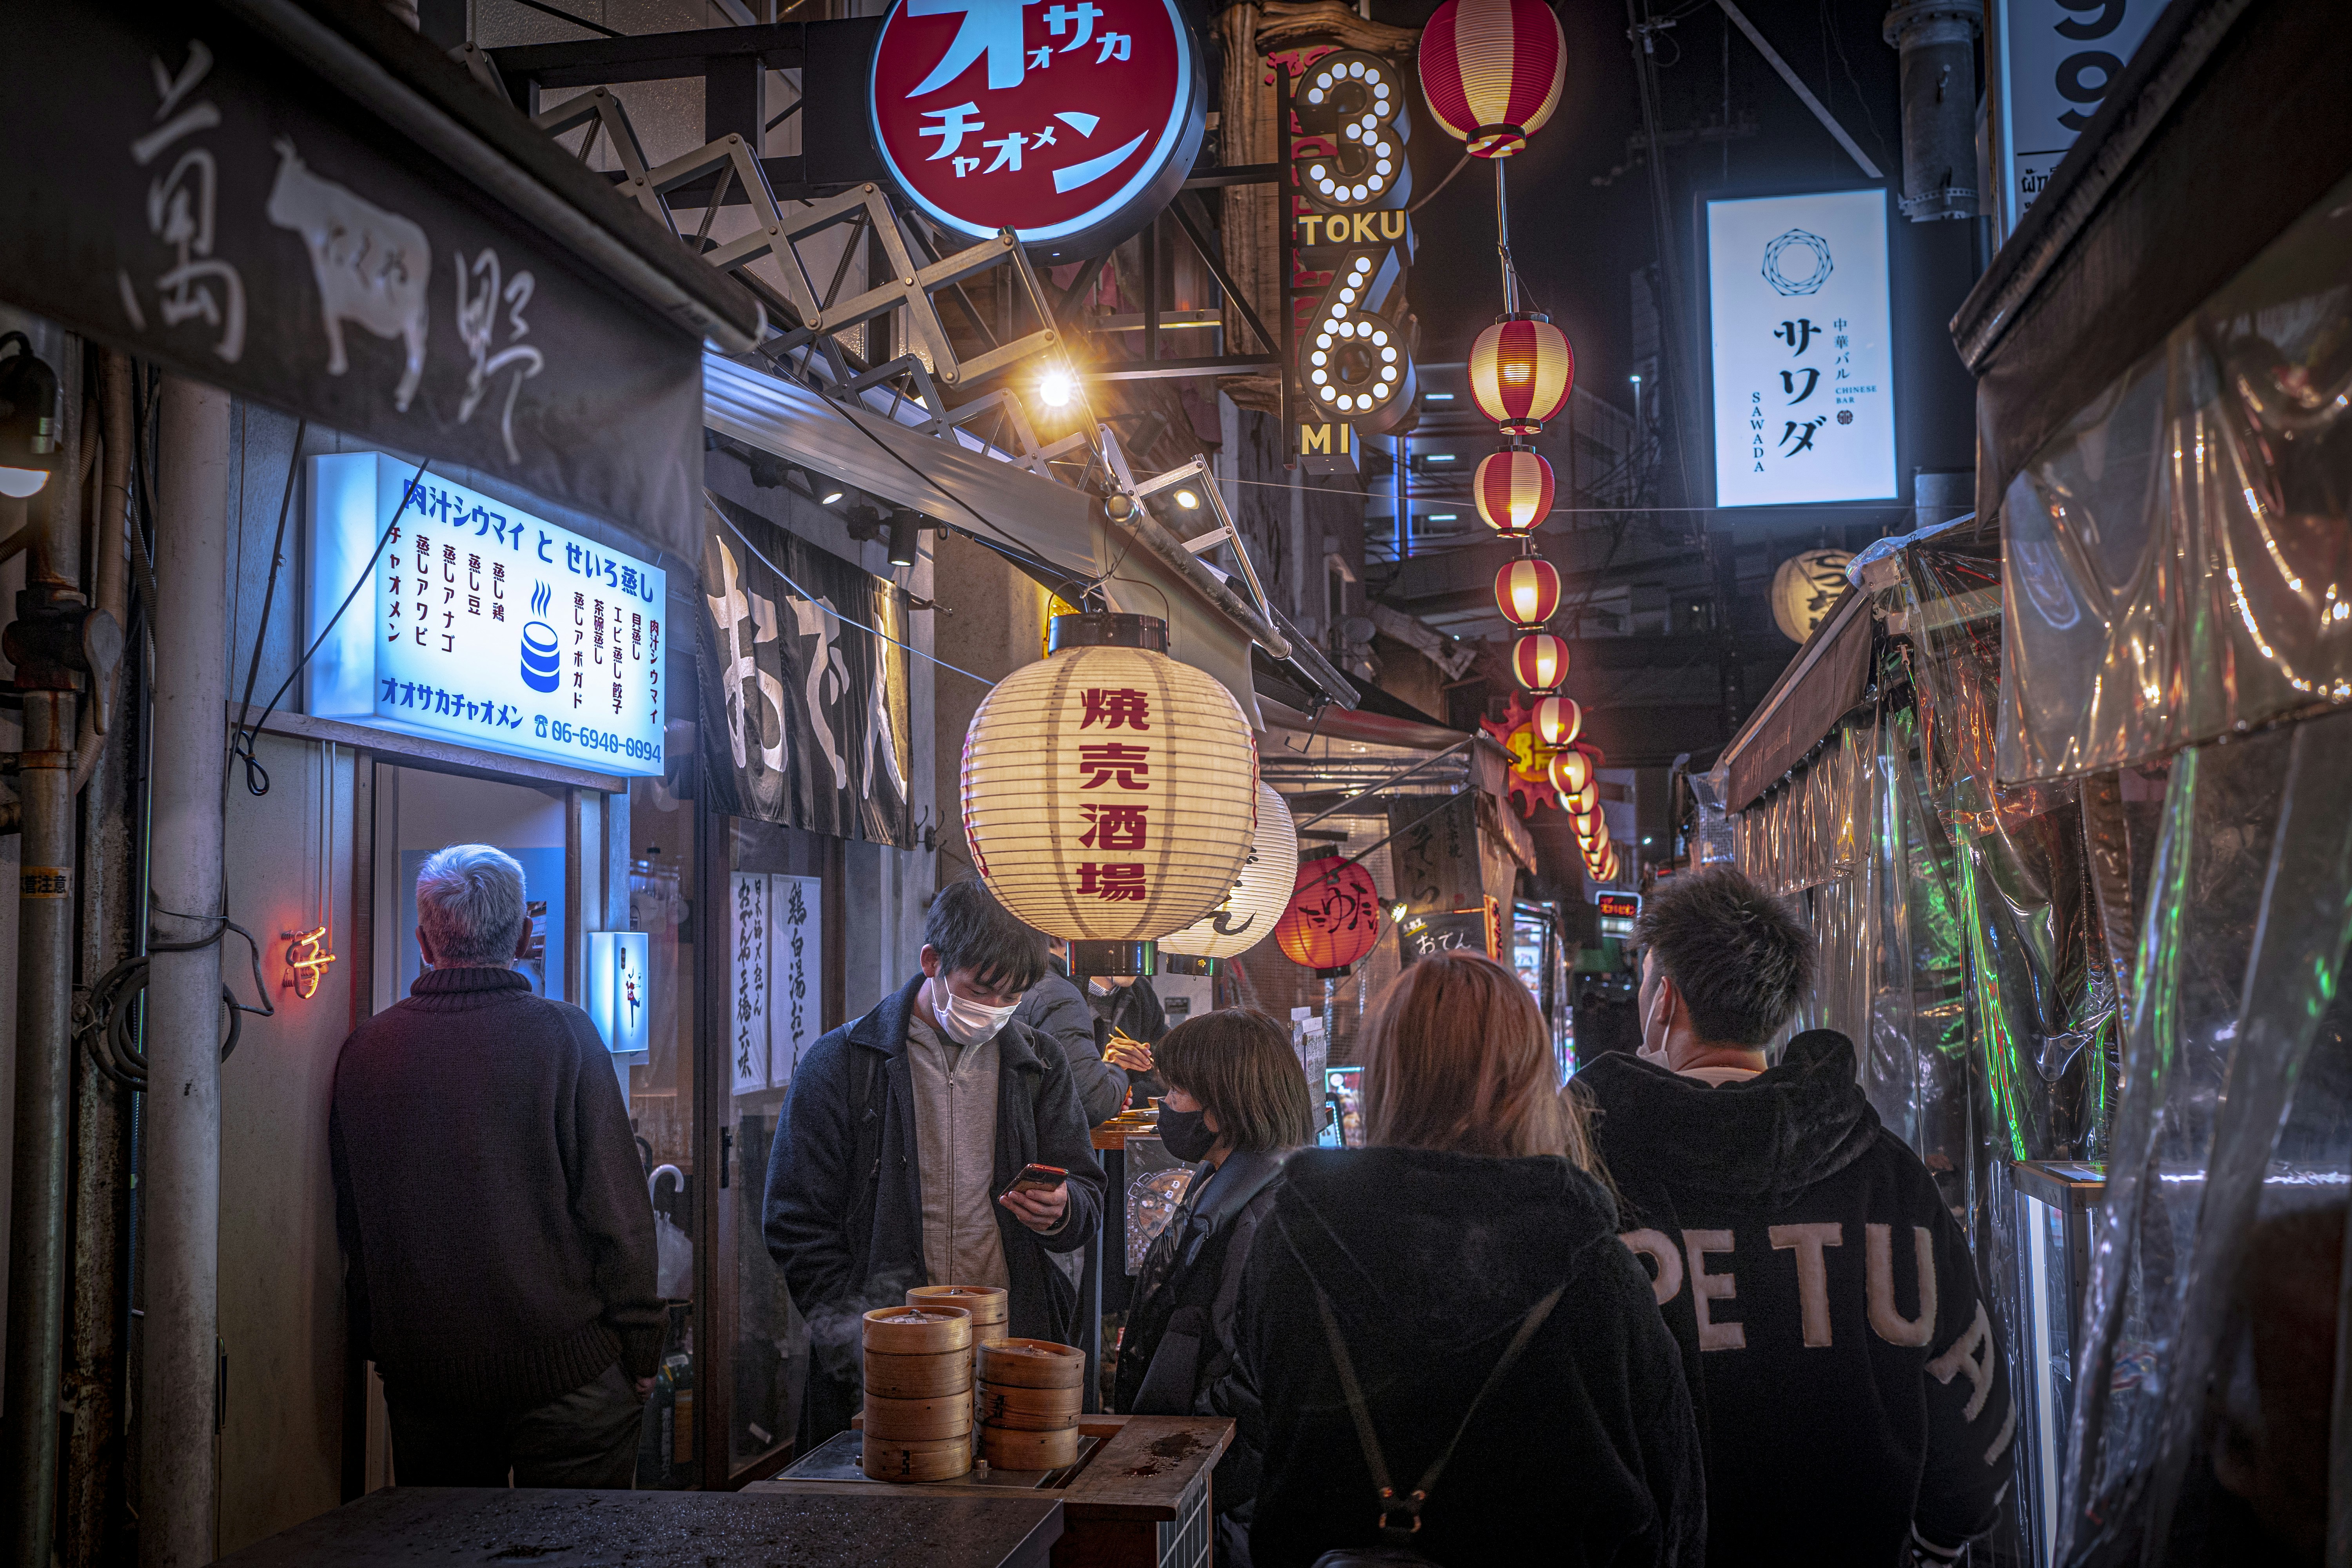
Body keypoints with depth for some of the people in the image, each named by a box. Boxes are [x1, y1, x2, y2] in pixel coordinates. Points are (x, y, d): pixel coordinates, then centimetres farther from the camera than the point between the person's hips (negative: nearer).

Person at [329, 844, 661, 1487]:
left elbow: (350, 1222, 9)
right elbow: (618, 1211, -11)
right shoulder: (563, 1035, -11)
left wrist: (378, 1343, 20)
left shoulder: (365, 1049, 1)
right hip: (564, 1363, -4)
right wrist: (640, 1345, -2)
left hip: (421, 1376, 4)